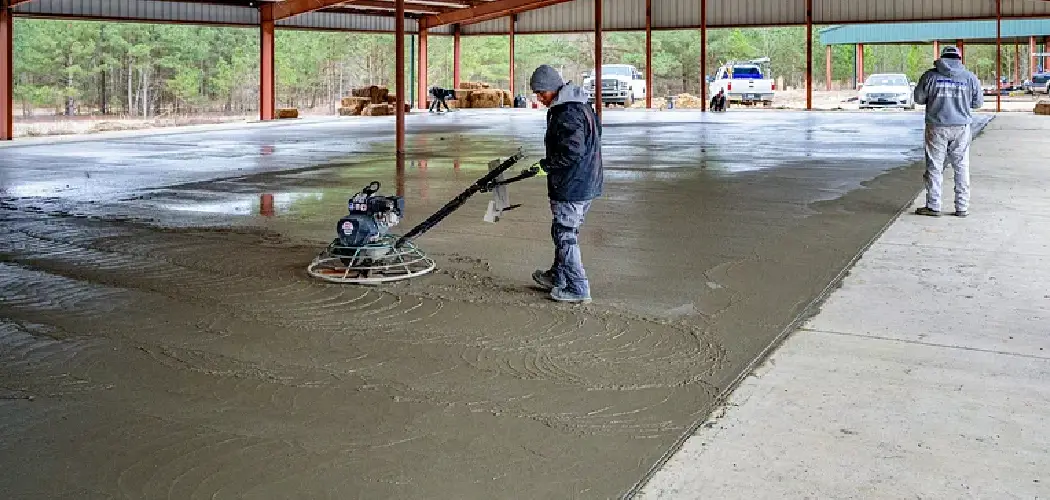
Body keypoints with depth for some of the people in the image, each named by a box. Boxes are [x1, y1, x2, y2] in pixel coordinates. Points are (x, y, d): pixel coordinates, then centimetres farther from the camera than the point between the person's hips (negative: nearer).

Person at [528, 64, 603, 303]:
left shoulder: (567, 114, -21)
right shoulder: (581, 105, 12)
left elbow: (573, 151, -27)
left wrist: (547, 164, -13)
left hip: (571, 187, -11)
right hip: (588, 183, 11)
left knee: (565, 235, -1)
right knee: (566, 232, 21)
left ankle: (578, 288, 5)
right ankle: (558, 277, 35)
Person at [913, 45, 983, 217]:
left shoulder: (931, 75, -3)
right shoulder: (970, 77, 1)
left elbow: (918, 98, 3)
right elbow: (978, 103, 8)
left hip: (936, 127, -1)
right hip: (961, 127, 1)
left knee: (934, 166, 4)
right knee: (961, 167, 9)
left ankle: (933, 206, 6)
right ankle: (962, 207, 11)